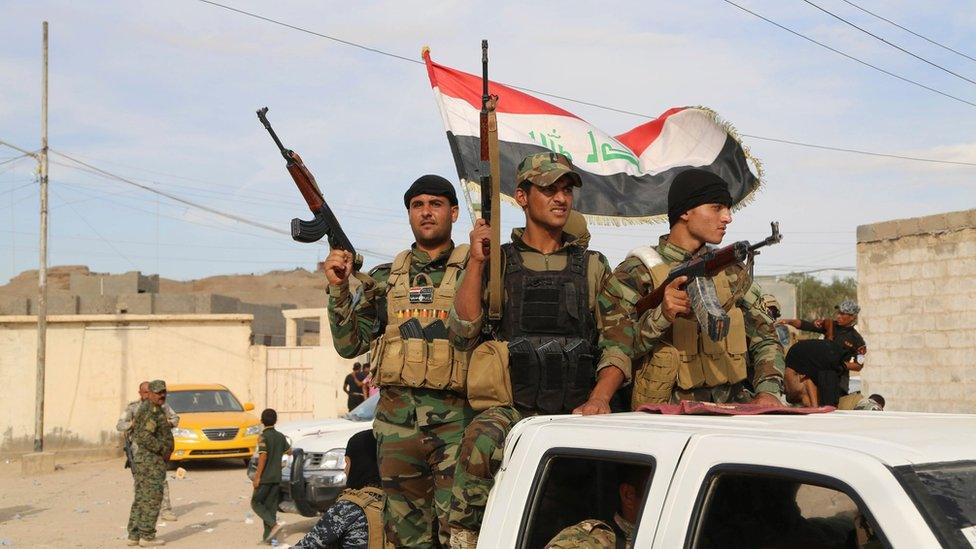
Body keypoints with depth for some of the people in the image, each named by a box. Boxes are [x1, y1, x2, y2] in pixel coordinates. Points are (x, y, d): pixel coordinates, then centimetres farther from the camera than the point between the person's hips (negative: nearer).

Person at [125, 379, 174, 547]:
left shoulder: (144, 408, 17)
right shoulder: (151, 411, -15)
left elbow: (136, 434, 23)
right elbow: (145, 436, -25)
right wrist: (162, 450, -16)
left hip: (140, 459, 10)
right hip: (152, 461, -10)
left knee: (141, 499, 11)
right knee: (151, 499, -7)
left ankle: (134, 535, 13)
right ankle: (147, 537, -6)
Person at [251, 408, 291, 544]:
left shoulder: (263, 437, -12)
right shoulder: (280, 437, 7)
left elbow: (263, 457, -18)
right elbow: (289, 451, 21)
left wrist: (257, 477, -16)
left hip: (265, 477, -6)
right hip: (277, 477, 6)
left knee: (256, 503, 4)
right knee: (271, 506, 10)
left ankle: (274, 524, -15)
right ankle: (267, 535, 6)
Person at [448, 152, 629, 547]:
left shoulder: (593, 267, 16)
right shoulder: (497, 262, 12)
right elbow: (463, 334, 0)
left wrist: (598, 400, -10)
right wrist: (476, 262, -6)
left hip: (576, 414, 1)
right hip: (510, 409, -1)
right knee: (481, 441, -35)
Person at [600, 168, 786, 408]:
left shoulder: (732, 271, 16)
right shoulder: (636, 272, 0)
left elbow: (764, 340, 15)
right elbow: (610, 350, -7)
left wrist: (768, 392, -2)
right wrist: (660, 317, -20)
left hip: (734, 406, 5)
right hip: (667, 411, -5)